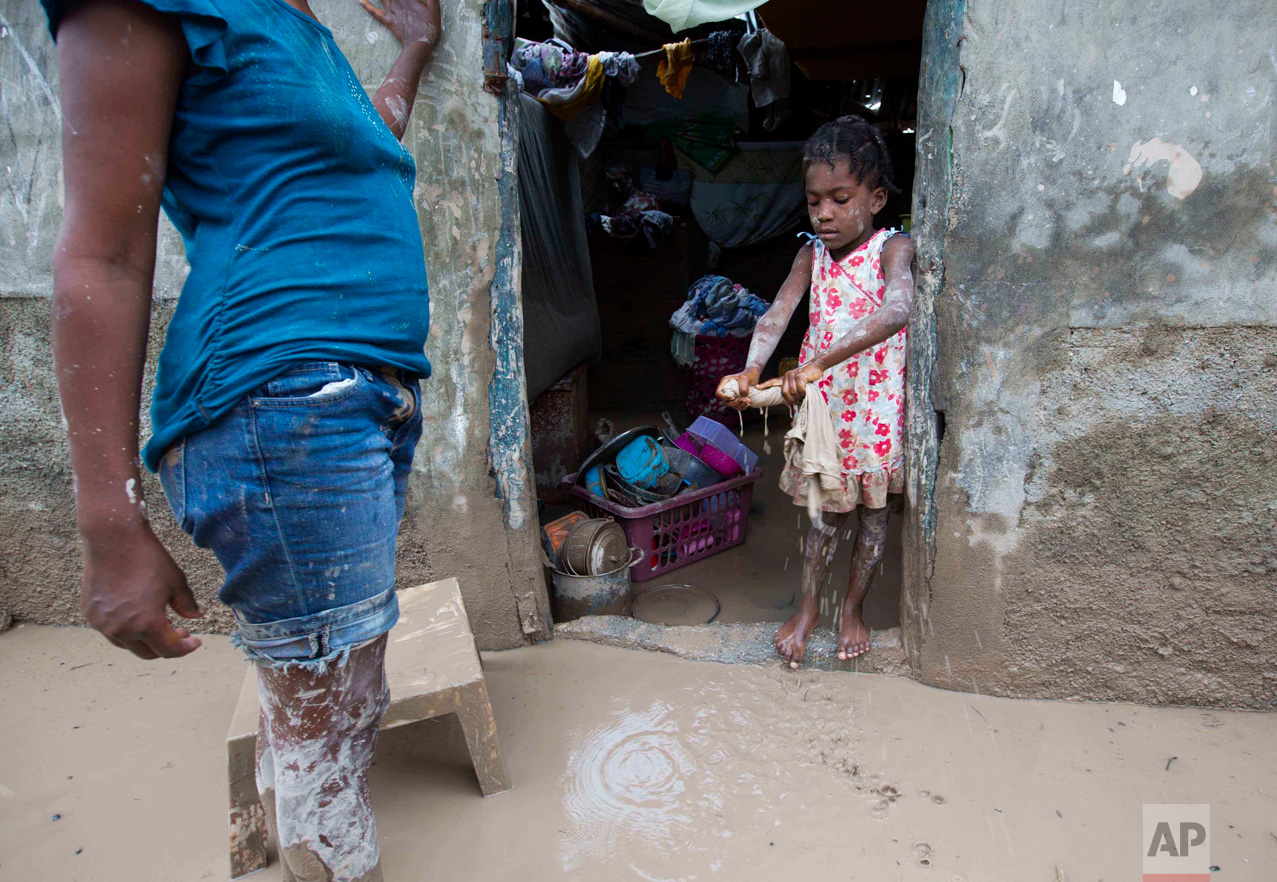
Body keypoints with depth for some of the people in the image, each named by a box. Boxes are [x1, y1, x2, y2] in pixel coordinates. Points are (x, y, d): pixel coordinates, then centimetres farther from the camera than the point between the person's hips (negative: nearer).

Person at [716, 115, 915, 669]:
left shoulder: (892, 249, -14)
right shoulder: (812, 254, 0)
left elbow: (897, 311, -34)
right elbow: (777, 315, -11)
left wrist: (818, 363, -43)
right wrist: (750, 372, -31)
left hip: (876, 405, -3)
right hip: (821, 404, 3)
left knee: (871, 509, 13)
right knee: (826, 510, 13)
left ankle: (853, 608, 32)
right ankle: (808, 608, 29)